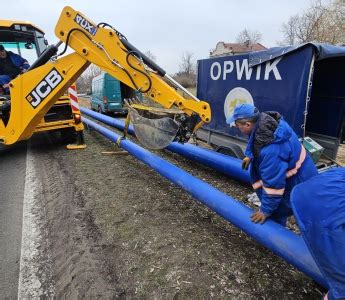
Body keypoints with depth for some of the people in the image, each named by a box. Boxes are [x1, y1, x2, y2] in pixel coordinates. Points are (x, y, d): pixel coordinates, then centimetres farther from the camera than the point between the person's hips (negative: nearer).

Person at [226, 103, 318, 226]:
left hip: (297, 185, -10)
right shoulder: (267, 121, -11)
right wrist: (251, 156, 15)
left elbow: (273, 183, -32)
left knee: (274, 214, 4)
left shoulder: (270, 150, -40)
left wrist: (266, 210, -20)